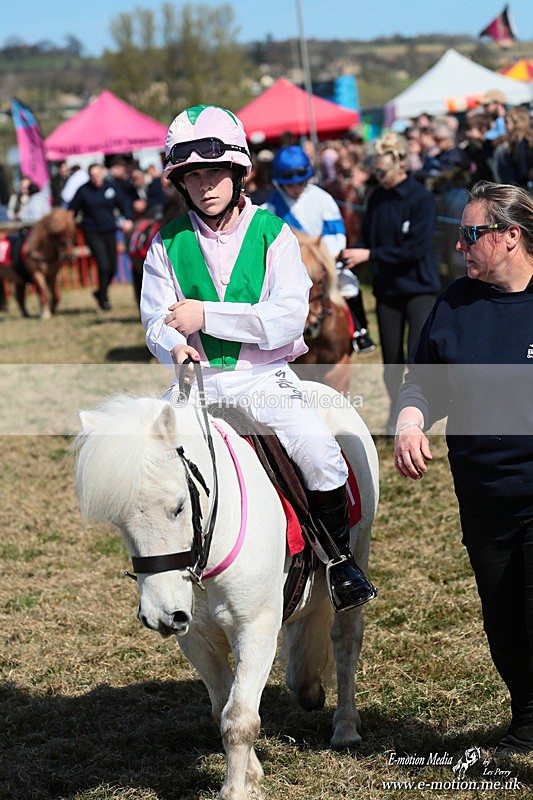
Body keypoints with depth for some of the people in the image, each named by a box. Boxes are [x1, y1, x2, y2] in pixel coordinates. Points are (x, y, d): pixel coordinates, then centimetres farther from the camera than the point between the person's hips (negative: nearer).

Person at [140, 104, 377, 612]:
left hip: (264, 379, -2)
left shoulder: (273, 234, -1)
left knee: (320, 453, -23)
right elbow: (157, 319, 2)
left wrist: (206, 316, -17)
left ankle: (341, 557, 1)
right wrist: (175, 346, -23)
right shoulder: (168, 244, 6)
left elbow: (288, 319, -12)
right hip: (197, 381, 2)